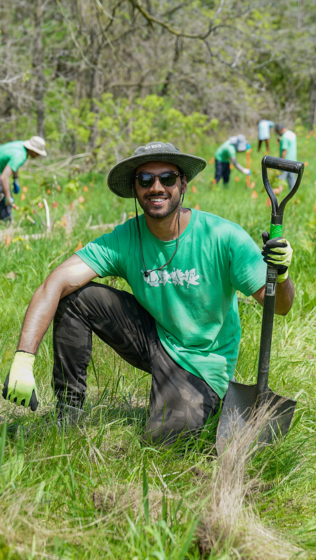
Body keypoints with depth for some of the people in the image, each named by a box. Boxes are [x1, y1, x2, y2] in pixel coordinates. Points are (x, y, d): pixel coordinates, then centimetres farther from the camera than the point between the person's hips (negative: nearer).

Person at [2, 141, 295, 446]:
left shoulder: (224, 237, -20)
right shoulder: (124, 239, -13)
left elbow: (279, 306, -20)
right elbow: (56, 284, -23)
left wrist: (281, 275, -45)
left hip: (201, 364, -3)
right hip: (153, 338, 3)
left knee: (161, 438, -26)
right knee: (74, 296, -14)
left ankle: (199, 402, 10)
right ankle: (68, 414, -2)